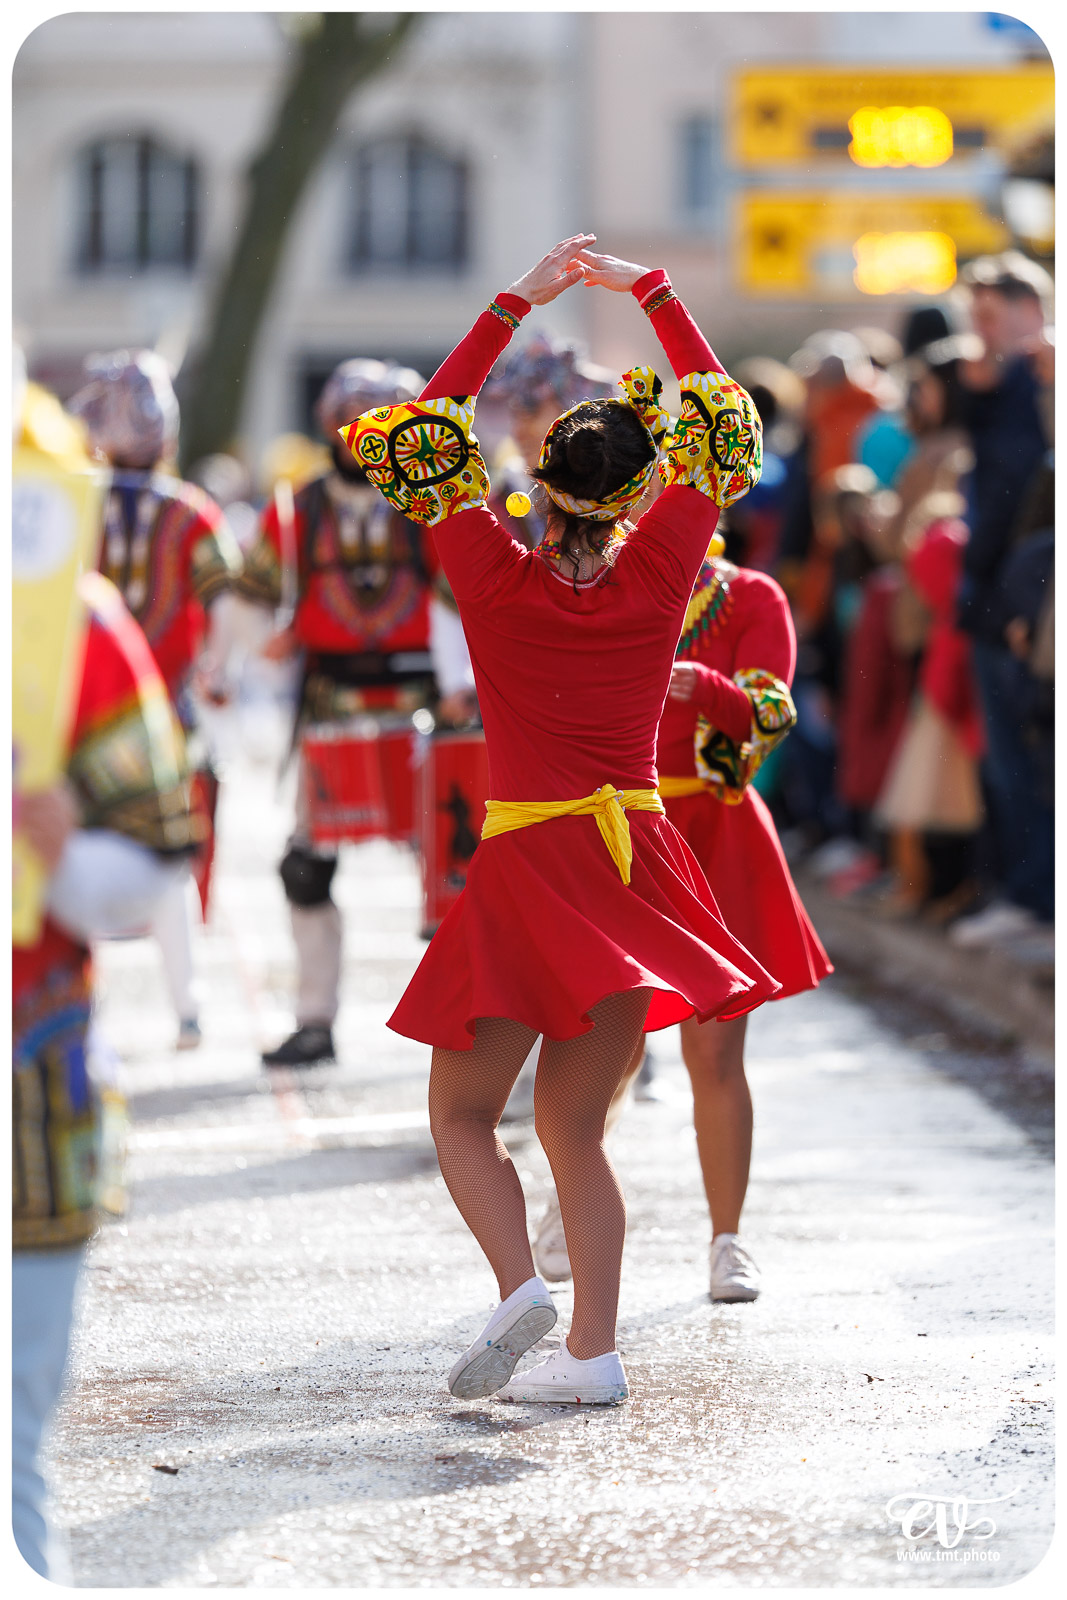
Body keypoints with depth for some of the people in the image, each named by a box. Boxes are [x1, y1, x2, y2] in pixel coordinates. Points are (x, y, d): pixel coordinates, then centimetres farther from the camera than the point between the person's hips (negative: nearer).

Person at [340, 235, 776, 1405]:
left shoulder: (497, 580, -6)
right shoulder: (660, 574, -1)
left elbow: (424, 434, 5)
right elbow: (717, 422, 11)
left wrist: (515, 305, 5)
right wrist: (650, 291, 13)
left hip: (527, 860, -3)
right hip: (635, 858, 3)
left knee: (464, 1111, 9)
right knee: (572, 1122, 11)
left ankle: (517, 1282, -15)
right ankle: (593, 1351, 4)